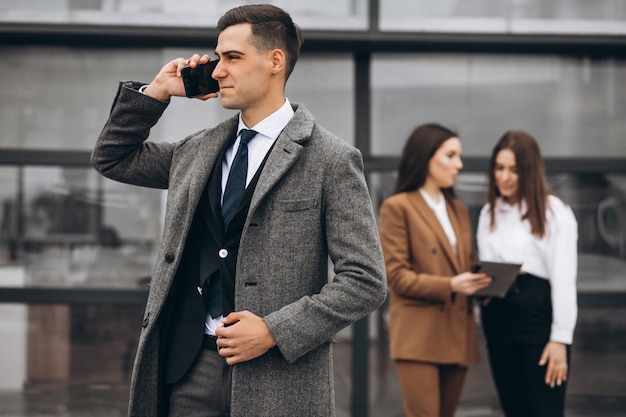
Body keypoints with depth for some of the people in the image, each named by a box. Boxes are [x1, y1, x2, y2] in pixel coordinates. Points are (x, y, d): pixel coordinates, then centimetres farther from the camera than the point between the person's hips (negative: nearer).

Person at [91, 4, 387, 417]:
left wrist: (274, 331, -15)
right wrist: (156, 92, 10)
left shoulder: (331, 160, -5)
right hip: (189, 368, 5)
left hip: (278, 379, -5)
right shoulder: (198, 151, 13)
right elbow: (112, 158, 25)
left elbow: (366, 283, -8)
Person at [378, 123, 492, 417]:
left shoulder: (458, 210, 19)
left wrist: (480, 282, -2)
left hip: (457, 334, 7)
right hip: (419, 335, -7)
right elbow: (396, 275, -8)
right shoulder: (397, 208, -3)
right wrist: (449, 286, -19)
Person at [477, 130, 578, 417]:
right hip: (498, 320, 6)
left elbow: (564, 280, -7)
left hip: (539, 318, -6)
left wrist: (560, 339, -12)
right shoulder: (488, 214, 15)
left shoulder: (555, 212, -4)